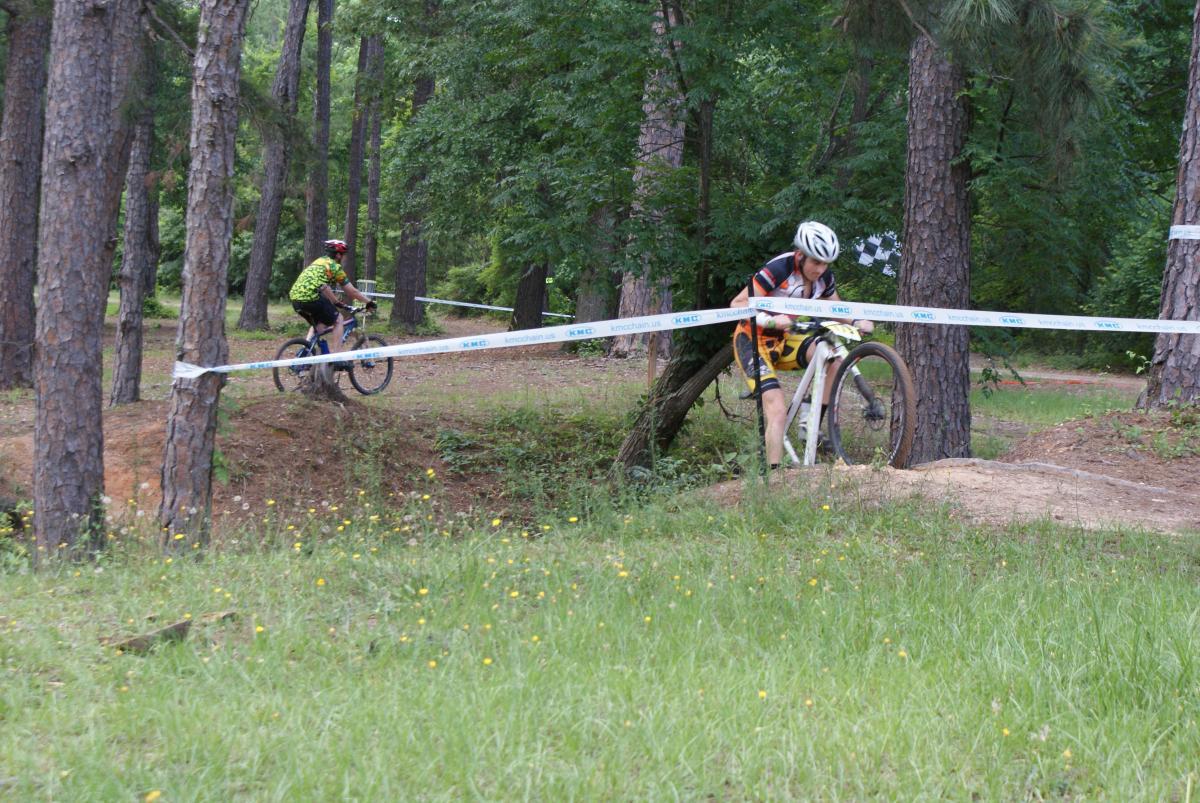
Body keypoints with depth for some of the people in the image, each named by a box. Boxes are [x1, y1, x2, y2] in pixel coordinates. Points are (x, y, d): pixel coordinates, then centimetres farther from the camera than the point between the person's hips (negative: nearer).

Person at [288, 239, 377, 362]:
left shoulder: (318, 262, 27)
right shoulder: (335, 267, 5)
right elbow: (352, 291, 9)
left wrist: (337, 303, 41)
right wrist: (369, 302, 20)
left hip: (295, 298, 8)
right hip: (311, 297, -8)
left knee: (318, 324, 29)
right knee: (338, 321, 10)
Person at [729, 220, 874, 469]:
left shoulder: (824, 277, -5)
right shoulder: (779, 269, -25)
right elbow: (737, 305, -25)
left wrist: (856, 322, -11)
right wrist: (771, 320, -41)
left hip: (782, 341, 6)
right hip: (753, 341, -6)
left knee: (835, 355, -20)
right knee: (777, 410, -23)